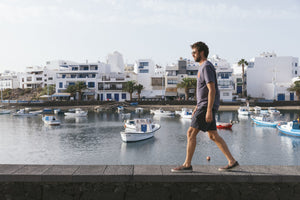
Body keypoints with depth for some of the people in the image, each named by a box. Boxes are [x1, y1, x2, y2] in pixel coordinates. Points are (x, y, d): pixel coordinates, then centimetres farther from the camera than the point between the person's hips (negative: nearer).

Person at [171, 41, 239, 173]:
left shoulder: (207, 67, -12)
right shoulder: (203, 67, 20)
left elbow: (212, 90, -20)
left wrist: (209, 110, -24)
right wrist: (197, 107, 23)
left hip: (207, 106, -10)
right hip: (203, 106, 10)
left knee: (191, 133, -9)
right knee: (213, 136, 10)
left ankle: (187, 165, -3)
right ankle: (232, 162, 14)